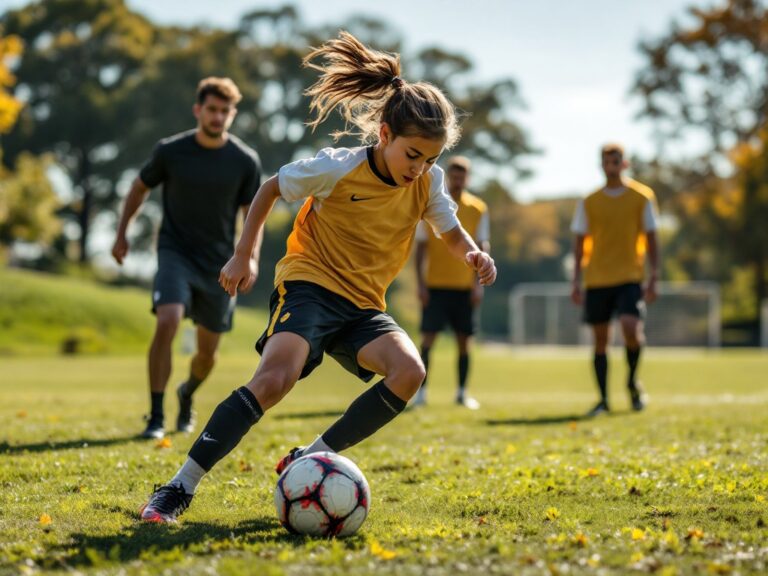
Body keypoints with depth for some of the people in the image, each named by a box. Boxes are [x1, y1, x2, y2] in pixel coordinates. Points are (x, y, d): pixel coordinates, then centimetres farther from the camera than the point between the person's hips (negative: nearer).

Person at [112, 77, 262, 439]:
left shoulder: (246, 161, -5)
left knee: (207, 352, 10)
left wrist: (250, 256, -14)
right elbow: (140, 187, 11)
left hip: (219, 264, 2)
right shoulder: (170, 151, -6)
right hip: (175, 253, -2)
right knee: (167, 322, -26)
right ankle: (156, 418, -16)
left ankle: (187, 394, 45)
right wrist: (121, 234, 10)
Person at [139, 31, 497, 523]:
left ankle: (308, 462, -12)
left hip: (364, 306, 5)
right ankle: (181, 487, -23)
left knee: (410, 372, -25)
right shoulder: (337, 168, -13)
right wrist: (243, 256, 1)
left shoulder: (428, 181, -3)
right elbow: (271, 189, 2)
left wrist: (474, 254, -12)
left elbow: (453, 234, 11)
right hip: (310, 285, -5)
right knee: (275, 379, -31)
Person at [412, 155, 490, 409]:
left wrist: (479, 284, -6)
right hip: (436, 285, -1)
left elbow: (482, 248, 4)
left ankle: (462, 393, 13)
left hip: (465, 286, 1)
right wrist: (421, 283, -5)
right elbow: (421, 247, 3)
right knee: (428, 338, -6)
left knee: (464, 340, 4)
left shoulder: (478, 209, 5)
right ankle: (421, 392, -1)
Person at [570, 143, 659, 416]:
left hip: (630, 278, -2)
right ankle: (603, 399, 11)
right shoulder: (588, 203, 7)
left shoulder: (642, 197, 3)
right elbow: (580, 243, 9)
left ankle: (633, 381, 5)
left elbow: (650, 239, 5)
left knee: (631, 327, -20)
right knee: (600, 340, 3)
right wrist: (576, 282, 2)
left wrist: (654, 277, -3)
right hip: (596, 280, 2)